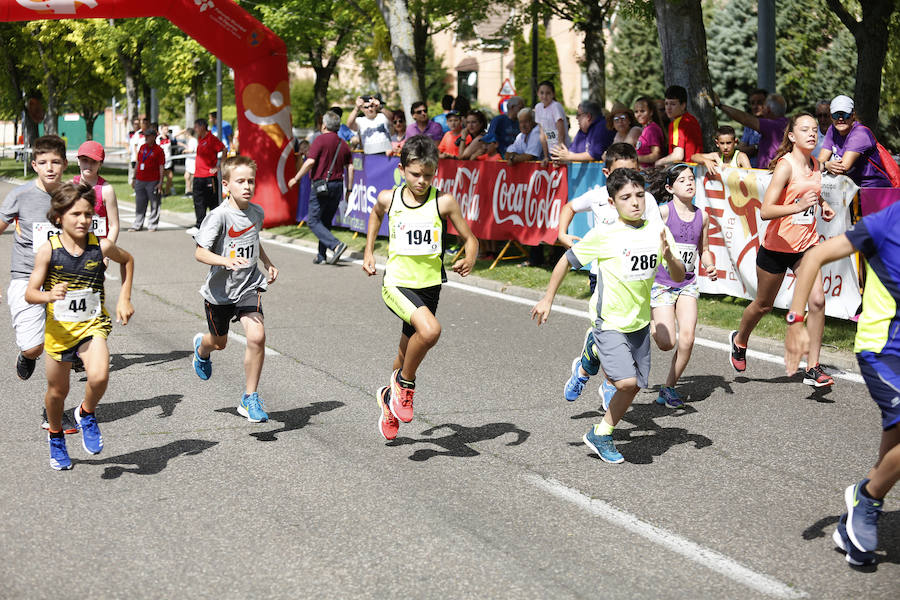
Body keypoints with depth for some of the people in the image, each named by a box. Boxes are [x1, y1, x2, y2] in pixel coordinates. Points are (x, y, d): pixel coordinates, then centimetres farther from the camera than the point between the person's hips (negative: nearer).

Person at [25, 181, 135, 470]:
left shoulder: (101, 246, -9)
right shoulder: (48, 250, -12)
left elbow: (127, 260, 14)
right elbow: (30, 293, -10)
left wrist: (124, 299, 9)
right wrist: (49, 296, -32)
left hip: (92, 324, 0)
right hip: (59, 327, 0)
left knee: (99, 377, -26)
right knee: (57, 390, 15)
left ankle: (87, 414, 7)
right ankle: (55, 436, 45)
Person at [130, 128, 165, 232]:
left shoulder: (159, 150, -4)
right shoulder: (142, 148, 13)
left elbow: (162, 167, -6)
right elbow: (137, 164, 19)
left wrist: (160, 182, -12)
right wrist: (134, 178, 17)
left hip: (152, 182, -5)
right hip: (140, 181, 5)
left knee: (154, 205, 1)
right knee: (139, 204, 8)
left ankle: (152, 225, 9)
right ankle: (137, 225, 14)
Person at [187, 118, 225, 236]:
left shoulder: (212, 139, -11)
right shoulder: (199, 139, 15)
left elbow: (224, 152, -16)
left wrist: (218, 167, -16)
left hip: (209, 177, -8)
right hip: (198, 176, 8)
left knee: (213, 202, -1)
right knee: (199, 203, 6)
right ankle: (199, 227, 9)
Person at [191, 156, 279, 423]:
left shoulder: (257, 212, -1)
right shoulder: (219, 215, -20)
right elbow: (199, 252, -24)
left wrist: (268, 264, 14)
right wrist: (226, 261, -39)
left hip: (249, 286, 3)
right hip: (219, 290, -2)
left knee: (256, 336, -20)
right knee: (219, 342, 20)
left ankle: (250, 398, -4)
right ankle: (202, 348, 61)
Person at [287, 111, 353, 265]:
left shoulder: (321, 140, -7)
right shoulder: (343, 144, 12)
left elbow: (310, 162, -15)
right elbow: (350, 167, 10)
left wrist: (296, 178, -6)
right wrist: (349, 189, 14)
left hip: (321, 184, -7)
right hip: (337, 186, 7)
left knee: (314, 221, -2)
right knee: (326, 221, 15)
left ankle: (336, 245, -20)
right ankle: (321, 255, 14)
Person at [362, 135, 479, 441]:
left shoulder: (443, 202, -9)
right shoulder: (389, 198, -4)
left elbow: (469, 238, -2)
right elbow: (376, 214, 21)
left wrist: (469, 260, -22)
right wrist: (369, 251, 17)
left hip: (429, 287, 2)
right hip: (396, 283, -2)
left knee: (407, 352, 16)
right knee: (430, 329, -29)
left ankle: (390, 396, 47)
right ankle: (405, 382, -3)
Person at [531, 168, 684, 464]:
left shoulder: (658, 232, -2)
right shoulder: (603, 235, -13)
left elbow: (679, 277, 0)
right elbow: (566, 261, -1)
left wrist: (669, 256, -21)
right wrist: (547, 300, 2)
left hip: (639, 322, 5)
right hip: (609, 321, -5)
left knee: (634, 386, 11)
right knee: (626, 381, -21)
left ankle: (601, 435, 31)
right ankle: (591, 357, 9)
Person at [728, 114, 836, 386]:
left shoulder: (814, 164, 3)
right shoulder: (785, 165, -19)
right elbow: (765, 211, -27)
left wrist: (822, 203, 9)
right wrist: (798, 207, -41)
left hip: (806, 244, 5)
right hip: (777, 246, -5)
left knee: (817, 300, -14)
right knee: (763, 305, 13)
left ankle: (813, 369, -8)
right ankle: (739, 340, 44)